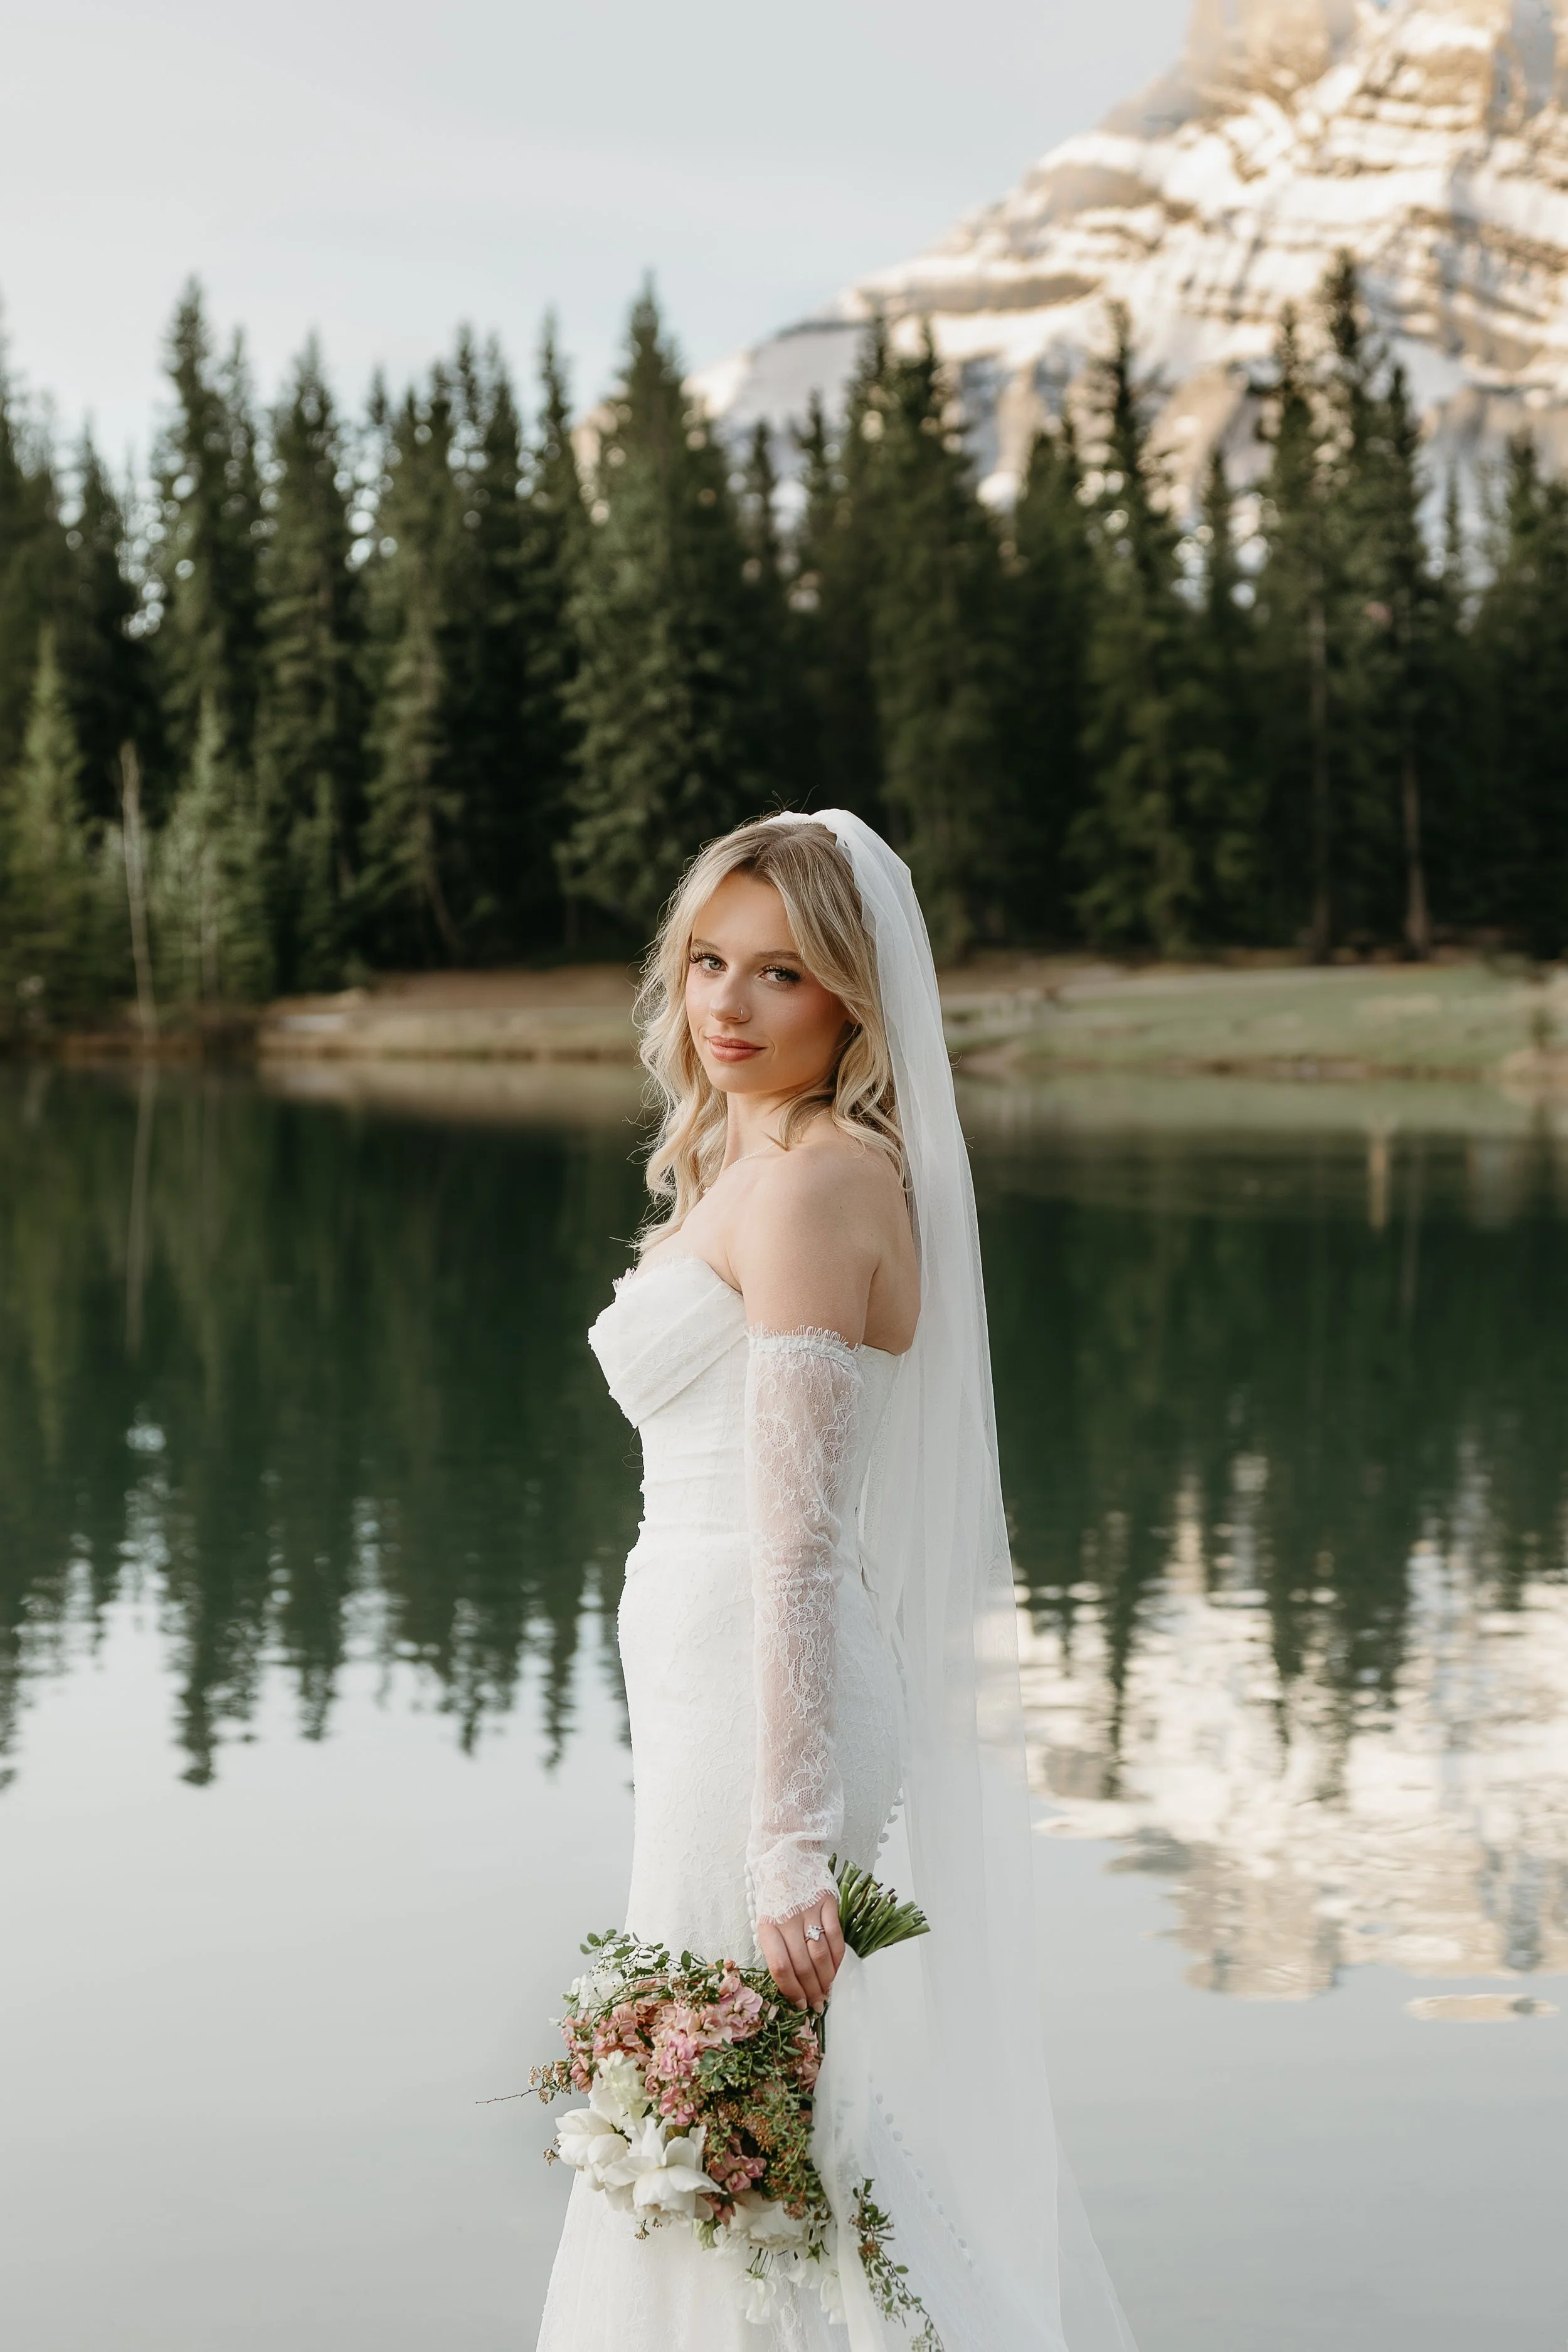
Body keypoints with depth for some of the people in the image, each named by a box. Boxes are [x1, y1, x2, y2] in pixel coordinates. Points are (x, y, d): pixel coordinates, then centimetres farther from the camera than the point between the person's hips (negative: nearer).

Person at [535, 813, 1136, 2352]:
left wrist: (785, 1846, -26)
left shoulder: (803, 1185, -15)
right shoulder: (752, 1165, 15)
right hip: (744, 1692, 10)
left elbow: (799, 1542, -22)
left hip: (766, 1698, -10)